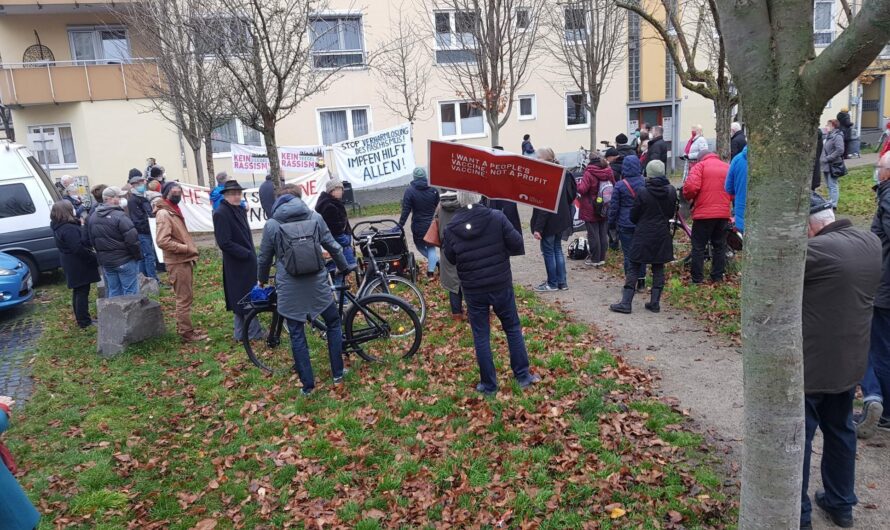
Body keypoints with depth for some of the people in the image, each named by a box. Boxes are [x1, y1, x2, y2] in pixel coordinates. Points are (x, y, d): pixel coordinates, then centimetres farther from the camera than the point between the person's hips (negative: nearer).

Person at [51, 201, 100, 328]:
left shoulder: (58, 227, 8)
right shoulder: (69, 229, -24)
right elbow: (78, 249, -26)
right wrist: (93, 258, -16)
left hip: (71, 265, 10)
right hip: (78, 265, -10)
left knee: (78, 291, 20)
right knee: (82, 292, -2)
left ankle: (80, 318, 31)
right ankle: (84, 321, 5)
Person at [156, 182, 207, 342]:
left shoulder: (173, 210, 16)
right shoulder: (164, 213, -16)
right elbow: (162, 241, -26)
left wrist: (190, 248, 8)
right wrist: (186, 248, -21)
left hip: (184, 260, 10)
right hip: (178, 262, -10)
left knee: (185, 297, 17)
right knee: (184, 298, -3)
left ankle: (184, 328, 28)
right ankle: (186, 332, 5)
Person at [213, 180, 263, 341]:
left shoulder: (239, 210, 11)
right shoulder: (221, 213, -15)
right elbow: (224, 243, -20)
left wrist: (252, 254, 10)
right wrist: (247, 254, -18)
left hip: (247, 261, 9)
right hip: (237, 263, -8)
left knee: (243, 299, 14)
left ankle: (242, 333, 23)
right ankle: (254, 333, 8)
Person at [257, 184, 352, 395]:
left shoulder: (271, 224, -1)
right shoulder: (315, 217, 2)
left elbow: (264, 258, 8)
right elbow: (333, 246, 6)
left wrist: (262, 279, 27)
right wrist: (345, 267, 23)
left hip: (289, 288, -1)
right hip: (317, 284, 1)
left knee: (297, 335, 10)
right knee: (333, 324, 20)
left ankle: (307, 384, 16)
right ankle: (338, 374, 23)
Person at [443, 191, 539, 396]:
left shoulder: (451, 228, -8)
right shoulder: (496, 217, -13)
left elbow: (450, 258, 4)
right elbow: (517, 244, -10)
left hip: (473, 290, 1)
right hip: (501, 285, 0)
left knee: (481, 336, 11)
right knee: (513, 328, 17)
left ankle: (488, 385, 18)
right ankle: (523, 376, 24)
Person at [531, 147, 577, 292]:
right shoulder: (562, 174, 5)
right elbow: (571, 194, 15)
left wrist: (538, 228, -21)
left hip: (549, 222, -9)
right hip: (561, 219, 9)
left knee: (548, 251, 5)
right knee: (557, 249, 17)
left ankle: (552, 283, 14)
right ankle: (562, 282, 23)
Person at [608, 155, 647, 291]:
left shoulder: (619, 186, -9)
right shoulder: (645, 183, -2)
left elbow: (614, 207, -4)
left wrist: (611, 224, 7)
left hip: (625, 225, -3)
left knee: (628, 253, 4)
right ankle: (641, 282, 20)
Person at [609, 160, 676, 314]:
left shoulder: (643, 193, -14)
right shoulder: (671, 191, -1)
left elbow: (633, 216, -5)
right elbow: (671, 213, 11)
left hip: (643, 236, -4)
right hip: (662, 235, 4)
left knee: (634, 268, 1)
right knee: (658, 269, 11)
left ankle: (626, 303, 0)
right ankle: (655, 302, 13)